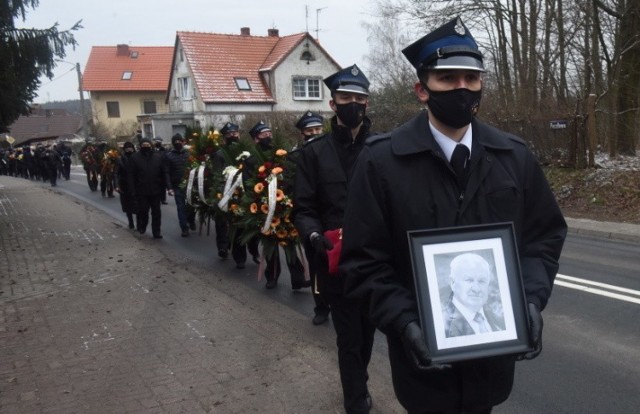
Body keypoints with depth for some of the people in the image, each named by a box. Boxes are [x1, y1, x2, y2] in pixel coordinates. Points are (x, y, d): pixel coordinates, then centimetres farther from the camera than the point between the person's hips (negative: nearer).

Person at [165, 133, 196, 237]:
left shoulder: (188, 153, 4)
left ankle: (191, 222, 32)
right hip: (177, 186, -1)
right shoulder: (168, 155, 0)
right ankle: (184, 229, 8)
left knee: (191, 205, 8)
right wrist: (169, 187, -12)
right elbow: (167, 173, -3)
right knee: (181, 207, 1)